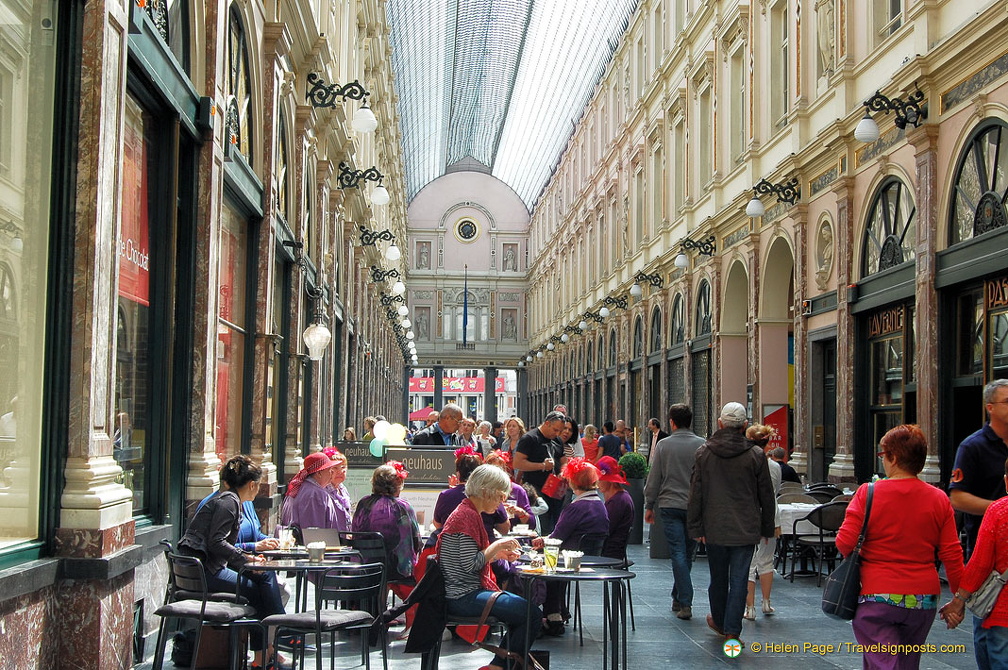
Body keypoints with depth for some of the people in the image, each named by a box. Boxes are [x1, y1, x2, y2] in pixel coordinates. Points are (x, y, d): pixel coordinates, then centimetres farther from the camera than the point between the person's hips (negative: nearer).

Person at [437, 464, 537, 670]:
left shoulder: (466, 512, 16)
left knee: (523, 606, 14)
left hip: (468, 593, 11)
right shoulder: (468, 516, -16)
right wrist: (497, 546, -11)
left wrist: (500, 553, 8)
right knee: (533, 614, -15)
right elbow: (471, 564, -22)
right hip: (464, 597, -11)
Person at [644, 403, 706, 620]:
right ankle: (678, 598, 25)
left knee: (678, 554, -1)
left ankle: (685, 603, -8)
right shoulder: (702, 445, -2)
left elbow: (653, 478, 1)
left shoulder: (663, 445, -2)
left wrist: (649, 506, 10)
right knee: (687, 554, 14)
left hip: (670, 505, -1)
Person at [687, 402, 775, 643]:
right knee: (739, 580, 1)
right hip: (745, 529, -2)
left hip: (714, 528, 2)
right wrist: (767, 528, 11)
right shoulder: (755, 454, -5)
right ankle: (732, 631, 0)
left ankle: (719, 621, 35)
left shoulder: (704, 452, -2)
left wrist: (696, 528, 5)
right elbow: (766, 495, 1)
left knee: (718, 578, 17)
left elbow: (696, 494, 0)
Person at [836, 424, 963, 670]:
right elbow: (952, 556, -1)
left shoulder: (868, 493, -10)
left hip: (877, 597, -4)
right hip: (922, 602, 4)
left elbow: (844, 542, -14)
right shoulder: (939, 499, -1)